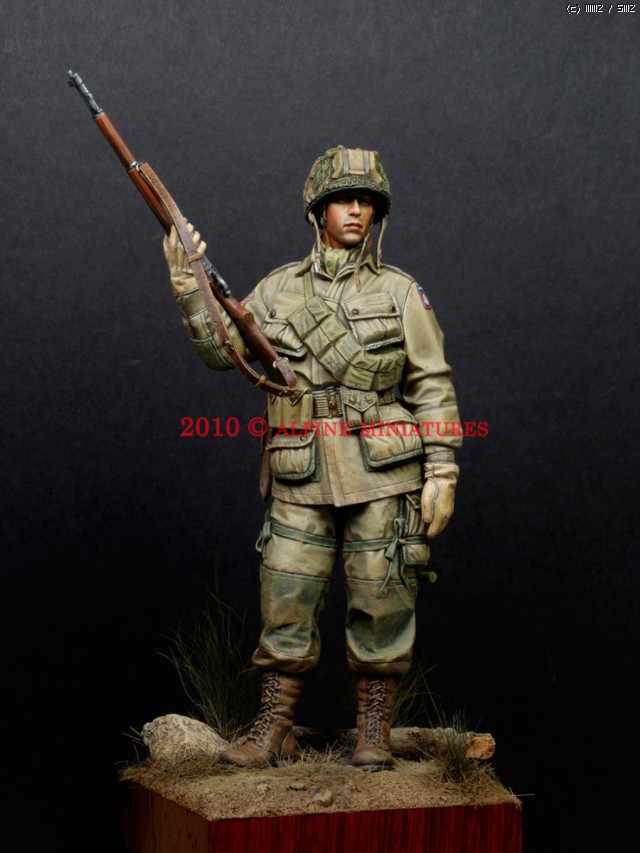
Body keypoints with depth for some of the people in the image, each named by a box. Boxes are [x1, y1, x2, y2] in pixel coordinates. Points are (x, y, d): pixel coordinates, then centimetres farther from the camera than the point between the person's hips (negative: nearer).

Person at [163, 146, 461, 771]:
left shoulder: (400, 292, 5)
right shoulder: (279, 288, 10)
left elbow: (433, 388, 3)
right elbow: (223, 350, 6)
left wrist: (442, 472, -4)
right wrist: (189, 289, -8)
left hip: (383, 477, -1)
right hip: (303, 483, 1)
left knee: (380, 608, 2)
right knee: (285, 607, 2)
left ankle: (373, 731, 14)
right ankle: (273, 731, 12)